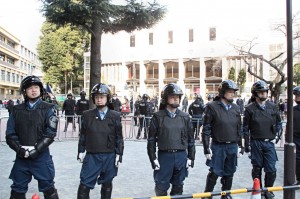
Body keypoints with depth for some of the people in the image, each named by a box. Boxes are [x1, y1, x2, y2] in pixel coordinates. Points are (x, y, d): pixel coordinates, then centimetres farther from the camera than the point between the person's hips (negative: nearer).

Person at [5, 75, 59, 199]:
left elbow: (50, 133, -9)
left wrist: (36, 149, -16)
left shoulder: (47, 109, -1)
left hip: (41, 155, -2)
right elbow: (10, 134, 2)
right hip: (21, 156, 3)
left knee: (48, 188, 7)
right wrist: (20, 149, -12)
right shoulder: (17, 110, 6)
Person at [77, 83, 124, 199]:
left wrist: (119, 154, -2)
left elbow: (119, 137, 2)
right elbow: (83, 135, 7)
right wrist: (81, 151, 3)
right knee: (85, 185, 0)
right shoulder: (87, 115, 0)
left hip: (110, 156, 0)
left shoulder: (115, 116, -1)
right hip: (92, 156, 0)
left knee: (107, 184, 15)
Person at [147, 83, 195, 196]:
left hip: (181, 156, 3)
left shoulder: (185, 117, 5)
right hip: (164, 156, -2)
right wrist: (153, 158, -6)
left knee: (178, 186, 15)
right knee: (161, 187, 6)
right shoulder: (158, 116, -4)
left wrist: (191, 158, 5)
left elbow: (190, 139, 8)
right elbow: (151, 139, -3)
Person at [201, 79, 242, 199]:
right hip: (218, 146, -5)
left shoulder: (236, 108, 8)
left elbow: (239, 128, 15)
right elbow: (206, 129, -9)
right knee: (214, 172, 0)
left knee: (229, 173, 13)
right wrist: (206, 148, -11)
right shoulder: (212, 107, -8)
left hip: (233, 146, 5)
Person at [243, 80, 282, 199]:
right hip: (256, 143, -2)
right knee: (257, 169, 10)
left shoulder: (273, 107, 5)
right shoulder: (250, 109, -4)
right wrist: (247, 145, -3)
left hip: (269, 143, 2)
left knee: (271, 170, 1)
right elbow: (245, 128, -2)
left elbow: (278, 123, 18)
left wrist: (275, 135, 6)